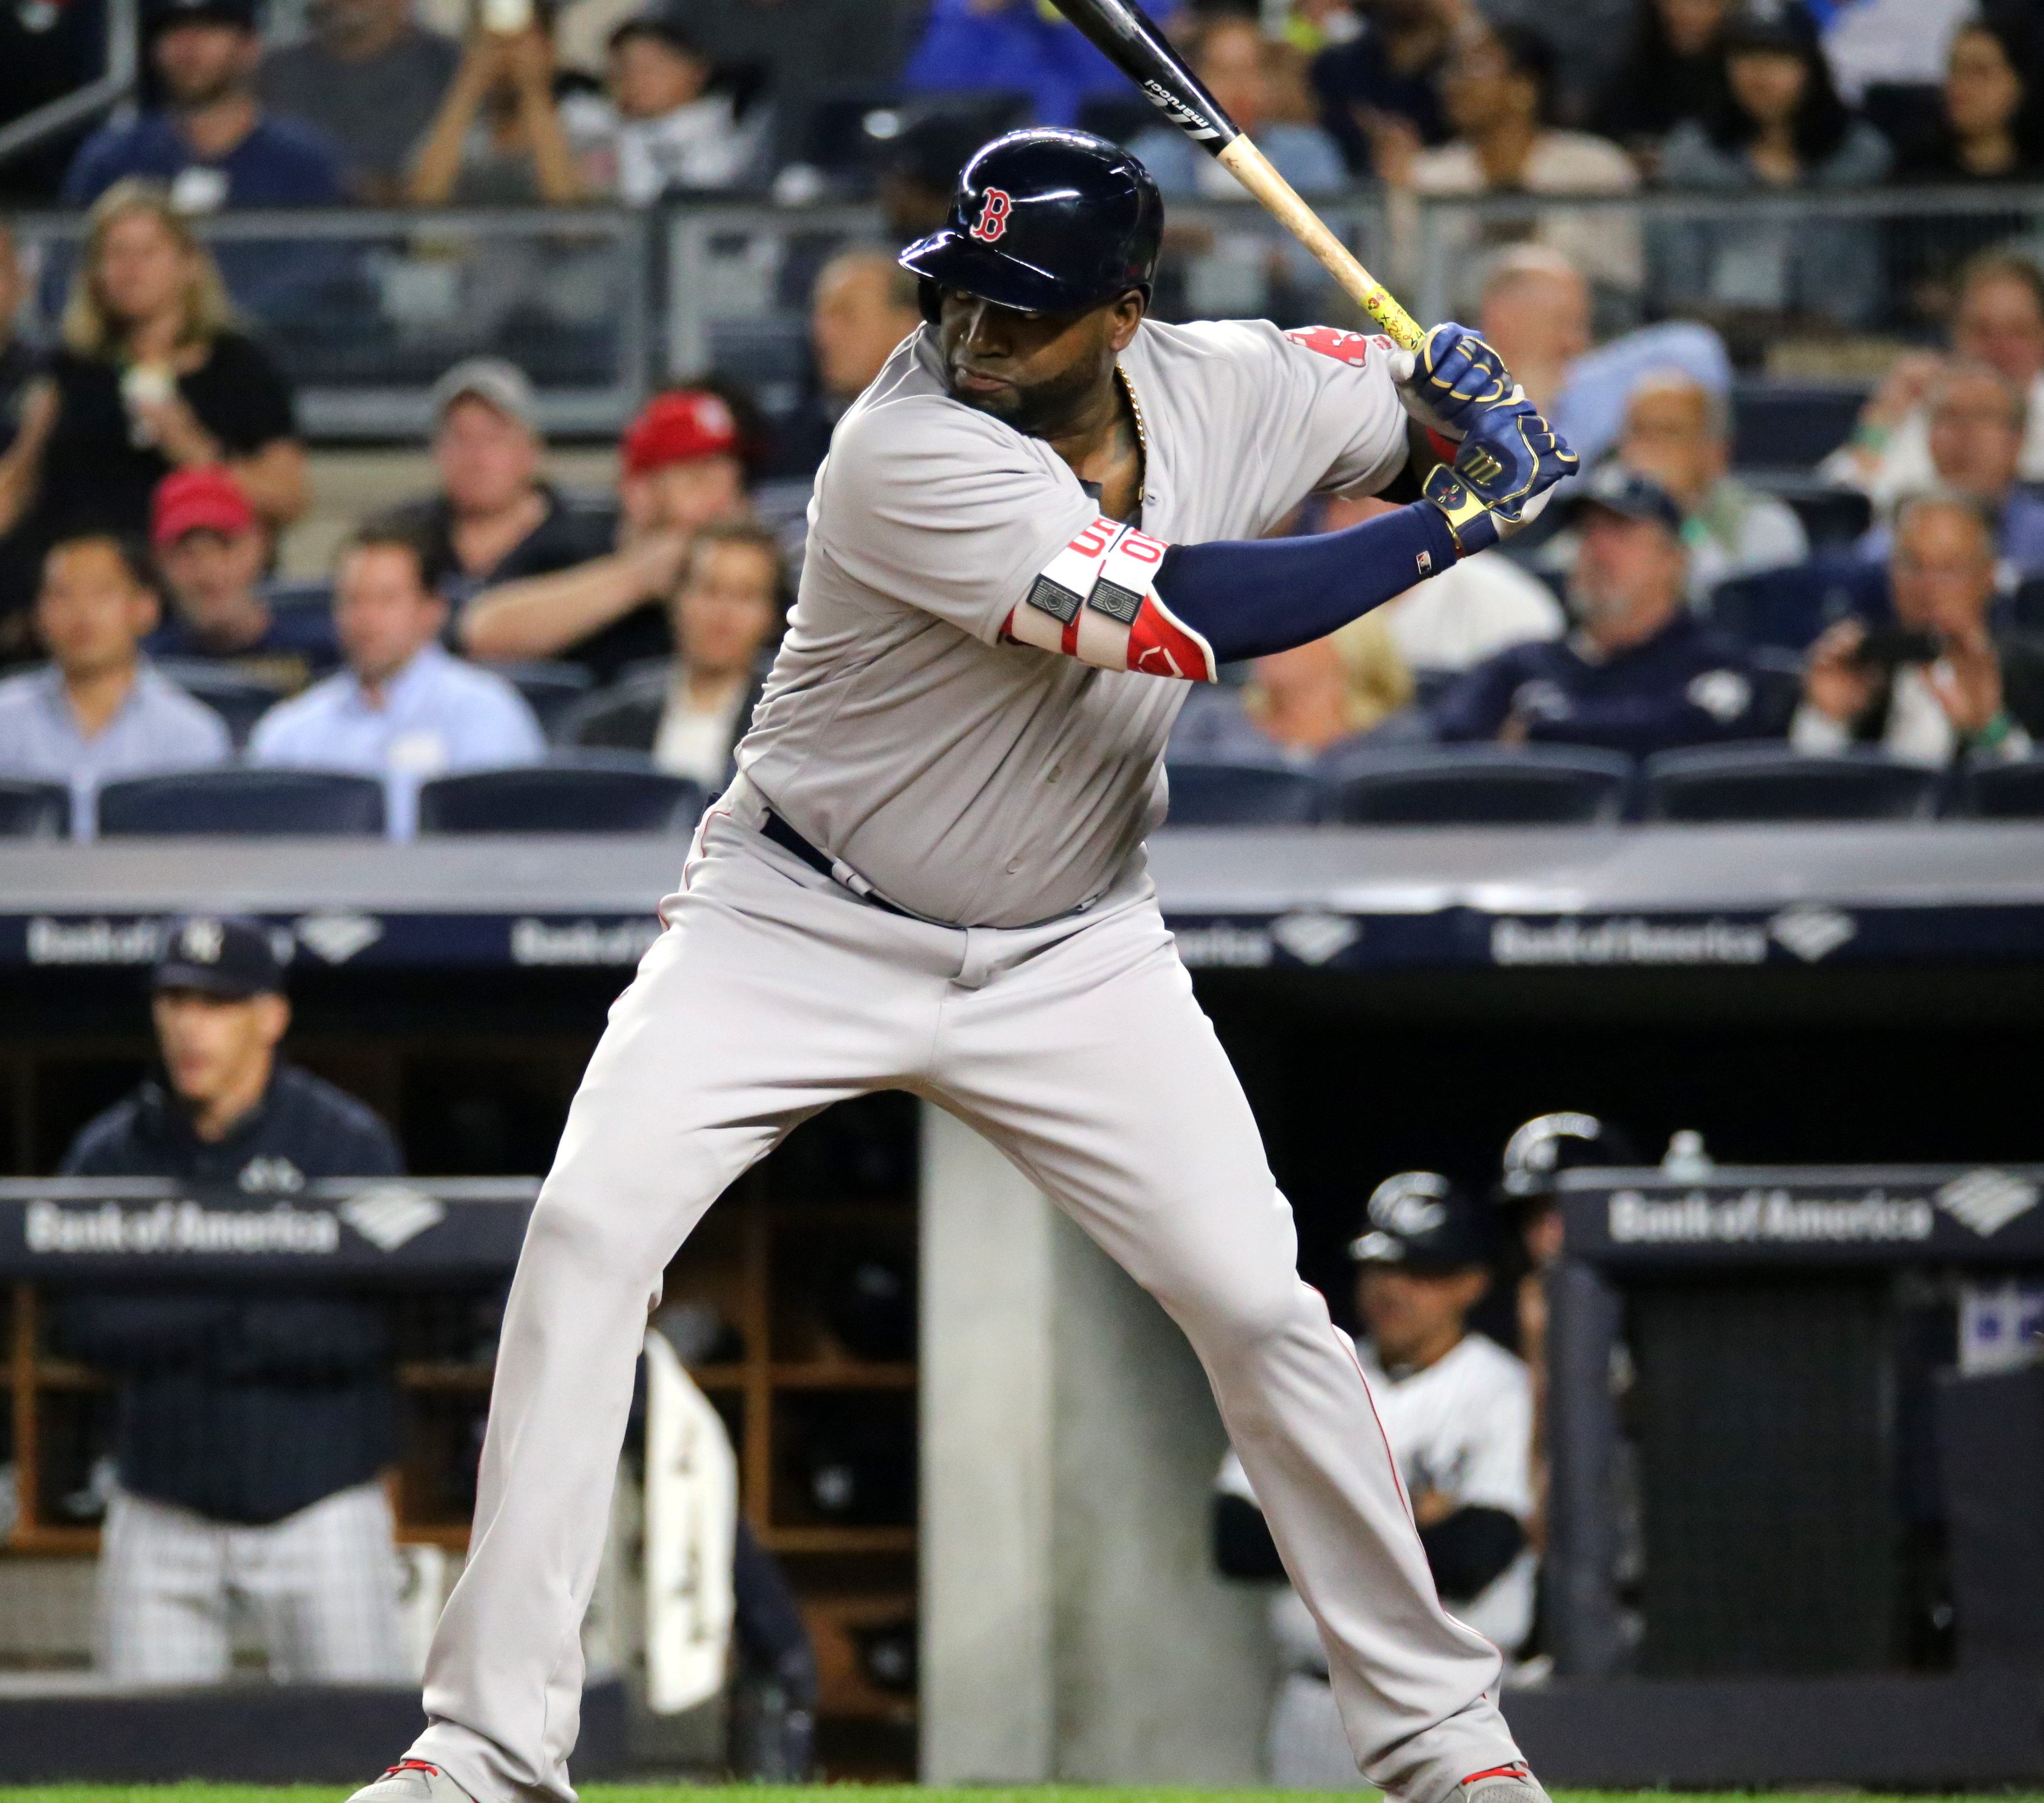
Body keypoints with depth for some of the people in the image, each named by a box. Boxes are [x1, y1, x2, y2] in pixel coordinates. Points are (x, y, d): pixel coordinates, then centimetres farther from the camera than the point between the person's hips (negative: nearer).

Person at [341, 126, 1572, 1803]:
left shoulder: (1223, 389, -10)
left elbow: (1425, 412, 9)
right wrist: (1461, 513, -27)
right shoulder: (911, 454, -28)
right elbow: (1192, 615, -34)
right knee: (589, 1229, -20)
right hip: (802, 926, -4)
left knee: (1261, 1303, -3)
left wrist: (1464, 398, -16)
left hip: (1072, 955, 4)